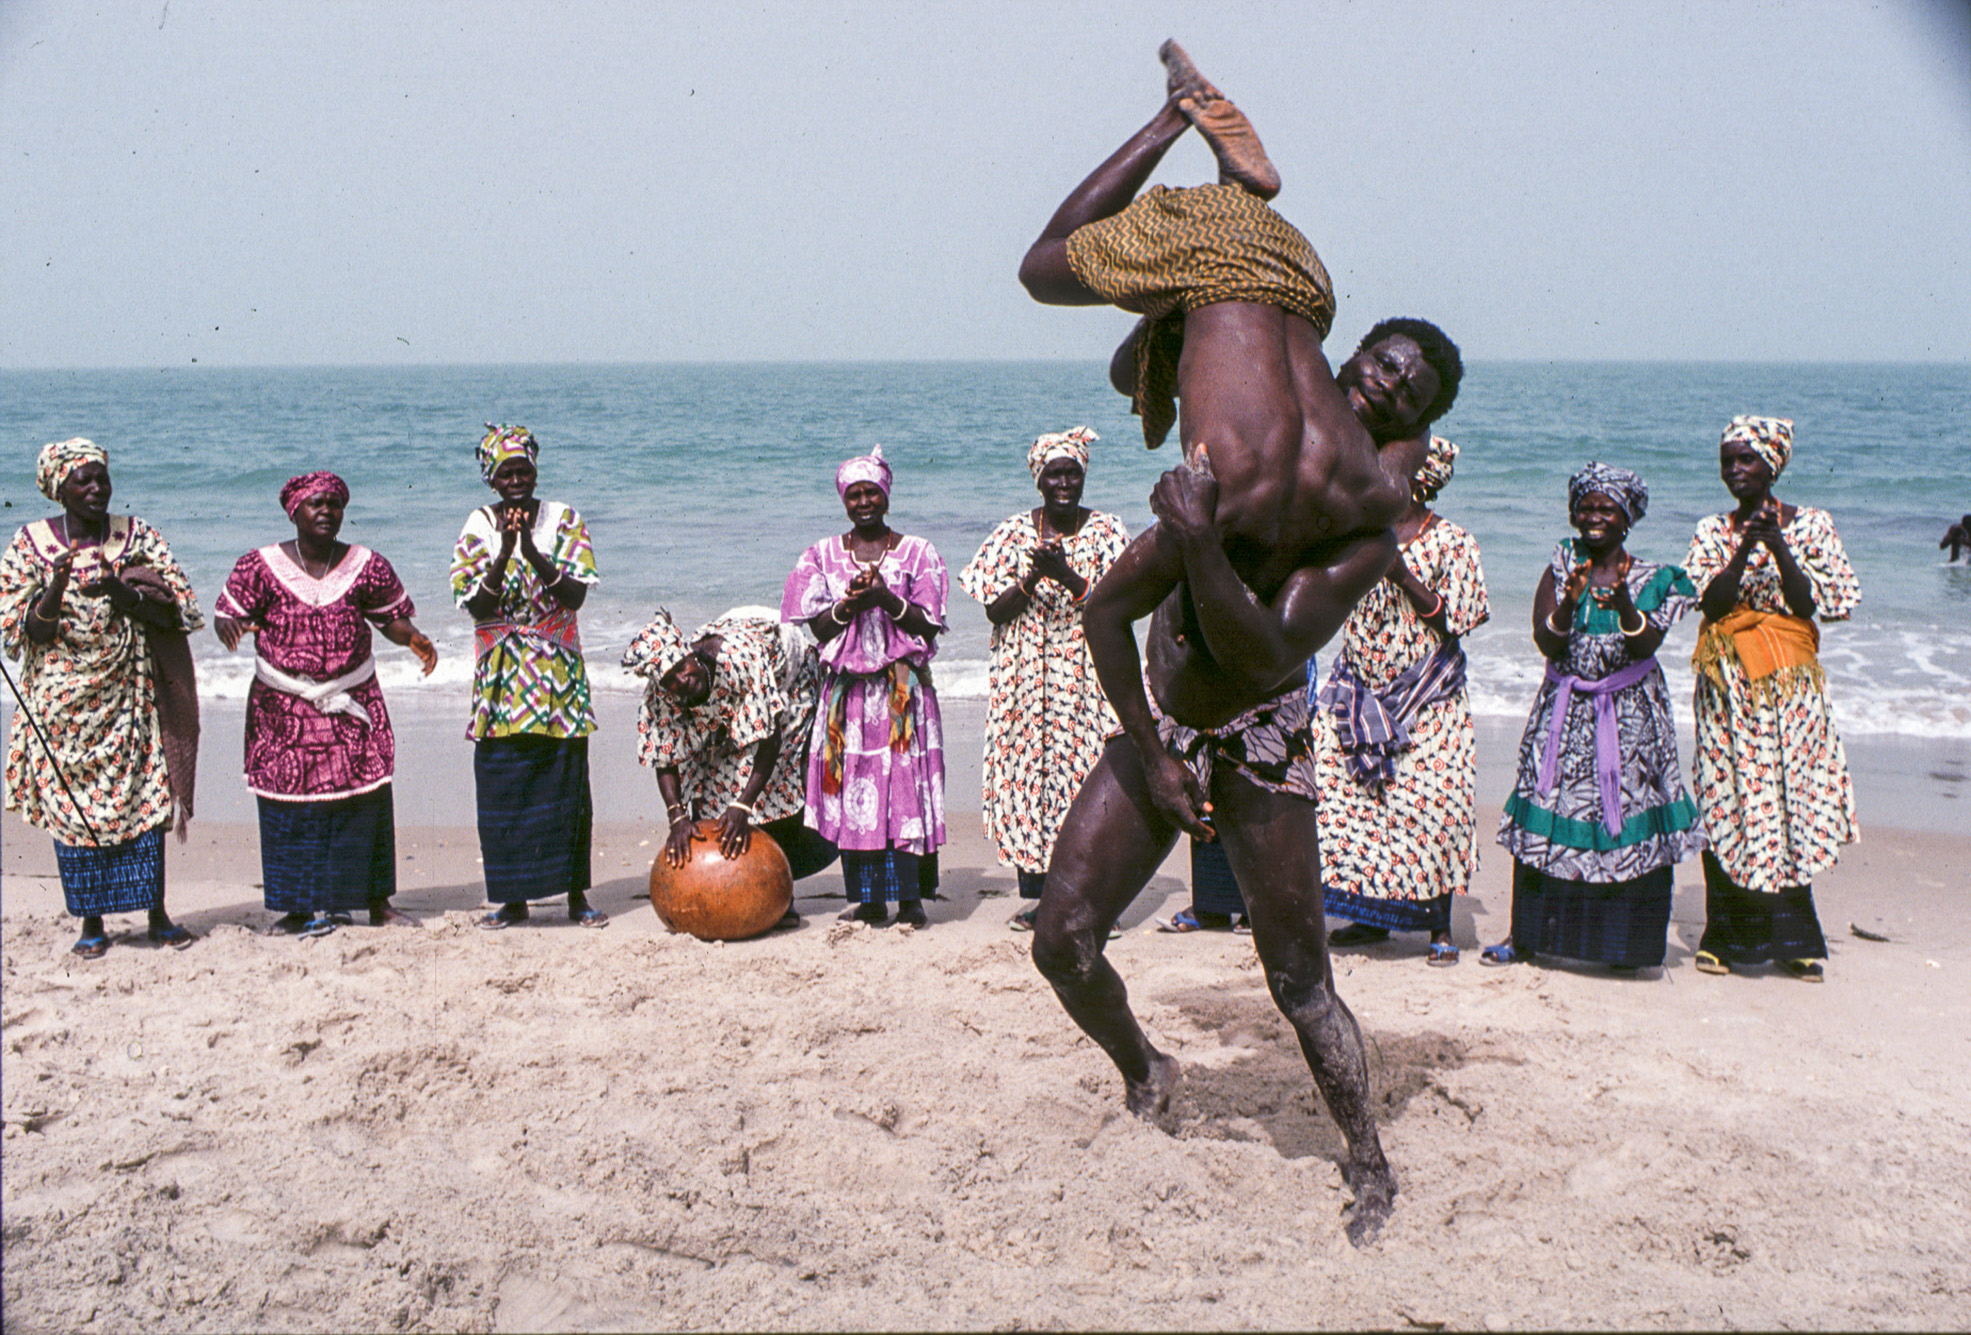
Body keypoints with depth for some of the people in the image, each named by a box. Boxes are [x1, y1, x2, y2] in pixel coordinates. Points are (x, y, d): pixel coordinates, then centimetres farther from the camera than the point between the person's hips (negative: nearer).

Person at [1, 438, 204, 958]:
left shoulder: (137, 536, 3)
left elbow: (179, 609, -3)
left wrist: (124, 594, -19)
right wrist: (57, 589, -21)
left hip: (129, 695, 1)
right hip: (62, 699, 0)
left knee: (142, 796, 1)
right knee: (71, 803, 1)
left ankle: (157, 913, 11)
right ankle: (91, 921, 11)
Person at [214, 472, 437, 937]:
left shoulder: (367, 566, 4)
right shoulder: (260, 566, -1)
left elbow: (392, 617, 7)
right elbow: (226, 614, 0)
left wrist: (413, 638, -14)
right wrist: (229, 626, -24)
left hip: (352, 704, 1)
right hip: (283, 707, -1)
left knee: (365, 797, -1)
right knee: (290, 801, -1)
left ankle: (378, 903, 9)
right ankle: (299, 906, 10)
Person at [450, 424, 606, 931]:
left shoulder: (564, 520, 1)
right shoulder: (478, 526, 2)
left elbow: (575, 595, -9)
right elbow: (477, 606, -6)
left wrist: (532, 551, -19)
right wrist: (505, 552, -17)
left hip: (558, 669, -1)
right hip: (501, 674, 1)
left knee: (567, 783, 0)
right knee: (502, 787, 0)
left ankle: (576, 895, 9)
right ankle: (514, 898, 12)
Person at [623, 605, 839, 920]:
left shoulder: (741, 657, -46)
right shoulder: (659, 695, -29)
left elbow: (770, 740, -44)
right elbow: (664, 759, -20)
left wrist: (742, 807, -50)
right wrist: (677, 817, -36)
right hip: (723, 710, 5)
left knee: (778, 787, -16)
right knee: (709, 782, -12)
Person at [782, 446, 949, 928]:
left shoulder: (917, 553, 6)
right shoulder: (823, 555, 10)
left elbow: (928, 627, -1)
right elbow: (818, 627, 4)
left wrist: (888, 600, -16)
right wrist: (849, 604, -15)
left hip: (902, 686, -1)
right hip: (847, 687, 1)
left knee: (905, 786, -7)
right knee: (852, 790, -3)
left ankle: (910, 899, -1)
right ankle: (869, 901, 4)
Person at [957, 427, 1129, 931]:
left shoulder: (1107, 531, 3)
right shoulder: (1014, 533, 6)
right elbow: (994, 610, 1)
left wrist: (1070, 578, -19)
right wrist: (1033, 578, -15)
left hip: (1088, 676, -1)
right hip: (1025, 676, 1)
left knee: (1087, 767, -7)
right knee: (1026, 765, -2)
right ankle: (1034, 893, 6)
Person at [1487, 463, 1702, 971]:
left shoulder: (1651, 580, 3)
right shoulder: (1560, 569, 5)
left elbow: (1644, 647, -11)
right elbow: (1547, 644, -6)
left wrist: (1625, 605, -28)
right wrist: (1569, 603, -23)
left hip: (1629, 717, -1)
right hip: (1564, 712, 1)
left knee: (1625, 815, -5)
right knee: (1544, 818, -2)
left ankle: (1622, 944, 4)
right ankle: (1526, 934, 8)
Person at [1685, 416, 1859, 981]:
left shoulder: (1811, 525, 3)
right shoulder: (1712, 531, 7)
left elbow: (1811, 605, -6)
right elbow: (1711, 602, -6)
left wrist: (1777, 545, -14)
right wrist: (1747, 547, -15)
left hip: (1789, 682, -1)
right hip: (1727, 682, 1)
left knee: (1789, 795, -2)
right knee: (1726, 803, -2)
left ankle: (1792, 938, 11)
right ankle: (1726, 934, 7)